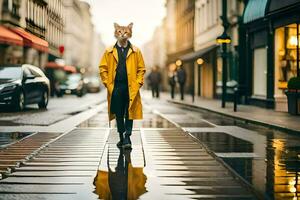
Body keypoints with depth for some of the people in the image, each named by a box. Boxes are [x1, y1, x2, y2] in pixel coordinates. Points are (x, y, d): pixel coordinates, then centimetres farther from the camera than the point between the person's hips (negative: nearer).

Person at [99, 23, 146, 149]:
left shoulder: (136, 52, 6)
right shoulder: (109, 52, 7)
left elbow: (141, 68, 8)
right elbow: (103, 68, 7)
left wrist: (138, 83, -2)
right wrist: (108, 83, -1)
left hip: (131, 88, -1)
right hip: (116, 88, 1)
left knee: (129, 114, -3)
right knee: (118, 115, 7)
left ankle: (127, 138, -3)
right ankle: (121, 138, 17)